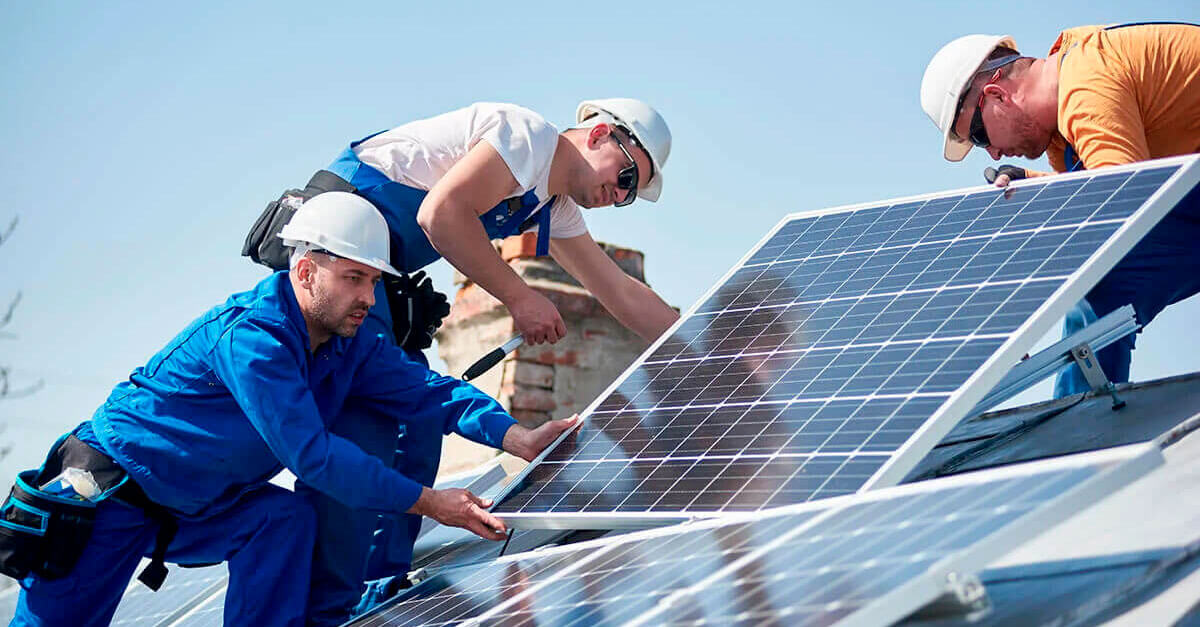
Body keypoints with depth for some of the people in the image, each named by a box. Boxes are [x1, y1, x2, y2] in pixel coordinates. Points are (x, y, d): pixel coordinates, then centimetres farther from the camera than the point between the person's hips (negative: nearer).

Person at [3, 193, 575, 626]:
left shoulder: (349, 345, -5)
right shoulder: (252, 336, -30)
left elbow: (425, 390, -10)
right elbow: (312, 454, -32)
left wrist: (521, 439, -25)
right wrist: (427, 502, -30)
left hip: (193, 508, 7)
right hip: (110, 492, -7)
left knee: (285, 516, -16)